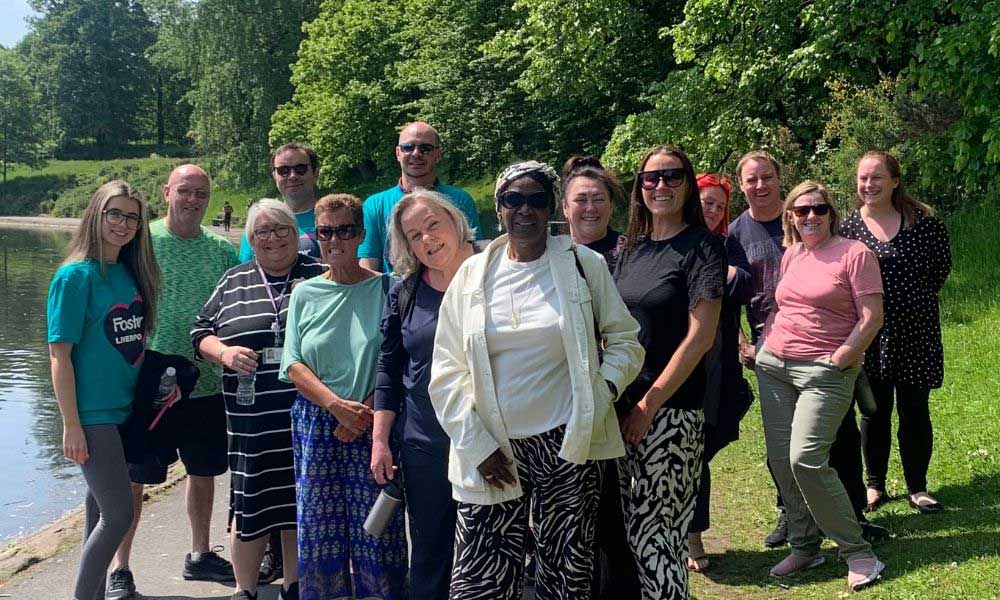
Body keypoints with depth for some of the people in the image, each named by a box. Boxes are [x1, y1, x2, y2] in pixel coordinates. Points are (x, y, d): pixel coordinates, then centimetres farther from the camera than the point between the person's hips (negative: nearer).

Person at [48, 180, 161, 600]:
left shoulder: (130, 273, 7)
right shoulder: (77, 275, -13)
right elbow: (60, 354, -14)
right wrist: (71, 424, -16)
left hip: (125, 409, 7)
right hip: (92, 415, -7)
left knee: (102, 508, 14)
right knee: (119, 513, -7)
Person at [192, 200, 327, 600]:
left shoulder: (322, 276, 5)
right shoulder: (234, 282, 11)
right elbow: (201, 333, 14)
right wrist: (224, 353, -7)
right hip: (252, 420, 1)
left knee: (301, 506, 8)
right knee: (250, 506, 5)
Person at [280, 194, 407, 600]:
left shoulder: (384, 289, 1)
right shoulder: (305, 294, 8)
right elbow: (294, 365, 3)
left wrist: (365, 412, -15)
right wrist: (338, 406, -12)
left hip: (371, 425, -2)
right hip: (317, 425, 2)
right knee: (319, 530, 4)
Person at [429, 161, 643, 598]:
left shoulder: (583, 265, 3)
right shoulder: (472, 275, 5)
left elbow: (624, 338, 9)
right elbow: (447, 371, 5)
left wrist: (605, 389, -9)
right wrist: (478, 446, -3)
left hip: (566, 444, -1)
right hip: (493, 451, 1)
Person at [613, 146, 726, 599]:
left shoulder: (701, 247, -7)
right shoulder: (632, 248, 11)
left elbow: (700, 337, -13)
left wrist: (650, 403, -15)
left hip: (672, 408, -6)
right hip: (624, 404, 6)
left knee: (656, 528, -1)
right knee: (633, 525, 11)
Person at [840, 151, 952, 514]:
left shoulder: (923, 221, -4)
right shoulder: (848, 228, -2)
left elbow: (942, 265, 5)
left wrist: (918, 298, 3)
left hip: (916, 333, 0)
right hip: (870, 335, 0)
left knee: (914, 411, 8)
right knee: (875, 412, 10)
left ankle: (917, 487, 22)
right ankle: (875, 485, 24)